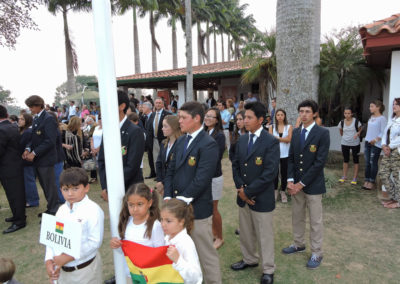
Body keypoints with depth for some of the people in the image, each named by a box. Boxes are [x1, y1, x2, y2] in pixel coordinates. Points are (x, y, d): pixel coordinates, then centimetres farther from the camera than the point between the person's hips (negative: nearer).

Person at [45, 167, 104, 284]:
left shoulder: (93, 210, -18)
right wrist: (49, 261, -7)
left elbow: (95, 242, -21)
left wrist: (68, 257, -19)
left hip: (85, 269, -5)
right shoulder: (62, 209, 4)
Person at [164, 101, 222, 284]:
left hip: (197, 209, -7)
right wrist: (168, 198, -1)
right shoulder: (181, 141, 11)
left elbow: (201, 179, -20)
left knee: (206, 254, 8)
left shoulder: (208, 144, -14)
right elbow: (171, 171, 11)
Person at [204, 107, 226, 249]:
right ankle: (213, 233, 37)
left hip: (214, 176, -6)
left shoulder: (219, 135, -14)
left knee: (213, 209, 6)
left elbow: (216, 158, -18)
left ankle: (219, 238, 26)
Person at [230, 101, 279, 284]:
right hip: (243, 196, 6)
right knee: (245, 232, 21)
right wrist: (240, 188, -5)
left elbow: (270, 173, -20)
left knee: (264, 235, 10)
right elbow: (235, 165, 9)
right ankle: (249, 259, 43)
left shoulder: (271, 142, -15)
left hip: (261, 198, -6)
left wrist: (248, 191, -17)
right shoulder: (242, 140, 6)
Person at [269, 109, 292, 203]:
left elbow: (289, 139, -10)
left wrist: (277, 138, -11)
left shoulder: (289, 127, 2)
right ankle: (275, 191, 25)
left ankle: (283, 192, 22)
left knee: (284, 173, 6)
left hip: (285, 154, 0)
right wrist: (283, 139, -13)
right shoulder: (272, 126, 3)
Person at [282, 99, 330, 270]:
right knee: (297, 217, 18)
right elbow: (291, 158, 7)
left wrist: (302, 183, -15)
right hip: (296, 184, 6)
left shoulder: (322, 133, -12)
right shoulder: (296, 132, 6)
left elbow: (320, 162, -16)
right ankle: (299, 244, 38)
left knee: (315, 221, 8)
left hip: (313, 185, -5)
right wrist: (290, 180, -5)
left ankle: (316, 253, 24)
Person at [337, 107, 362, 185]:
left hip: (355, 143, -2)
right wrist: (343, 136, 8)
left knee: (355, 160, 7)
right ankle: (344, 176, 24)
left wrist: (357, 133, -16)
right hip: (345, 143, 3)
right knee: (345, 159, 12)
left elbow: (360, 129, 2)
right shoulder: (342, 122, -3)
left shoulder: (356, 121, -12)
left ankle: (355, 178, 16)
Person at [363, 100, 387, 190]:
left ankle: (372, 182, 8)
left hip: (376, 144, -7)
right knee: (367, 162, 9)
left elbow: (383, 132, -13)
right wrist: (367, 140, 15)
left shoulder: (382, 118, -9)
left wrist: (376, 140, -23)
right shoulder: (371, 117, 13)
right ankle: (366, 181, 16)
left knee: (373, 163, -1)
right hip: (367, 143, 7)